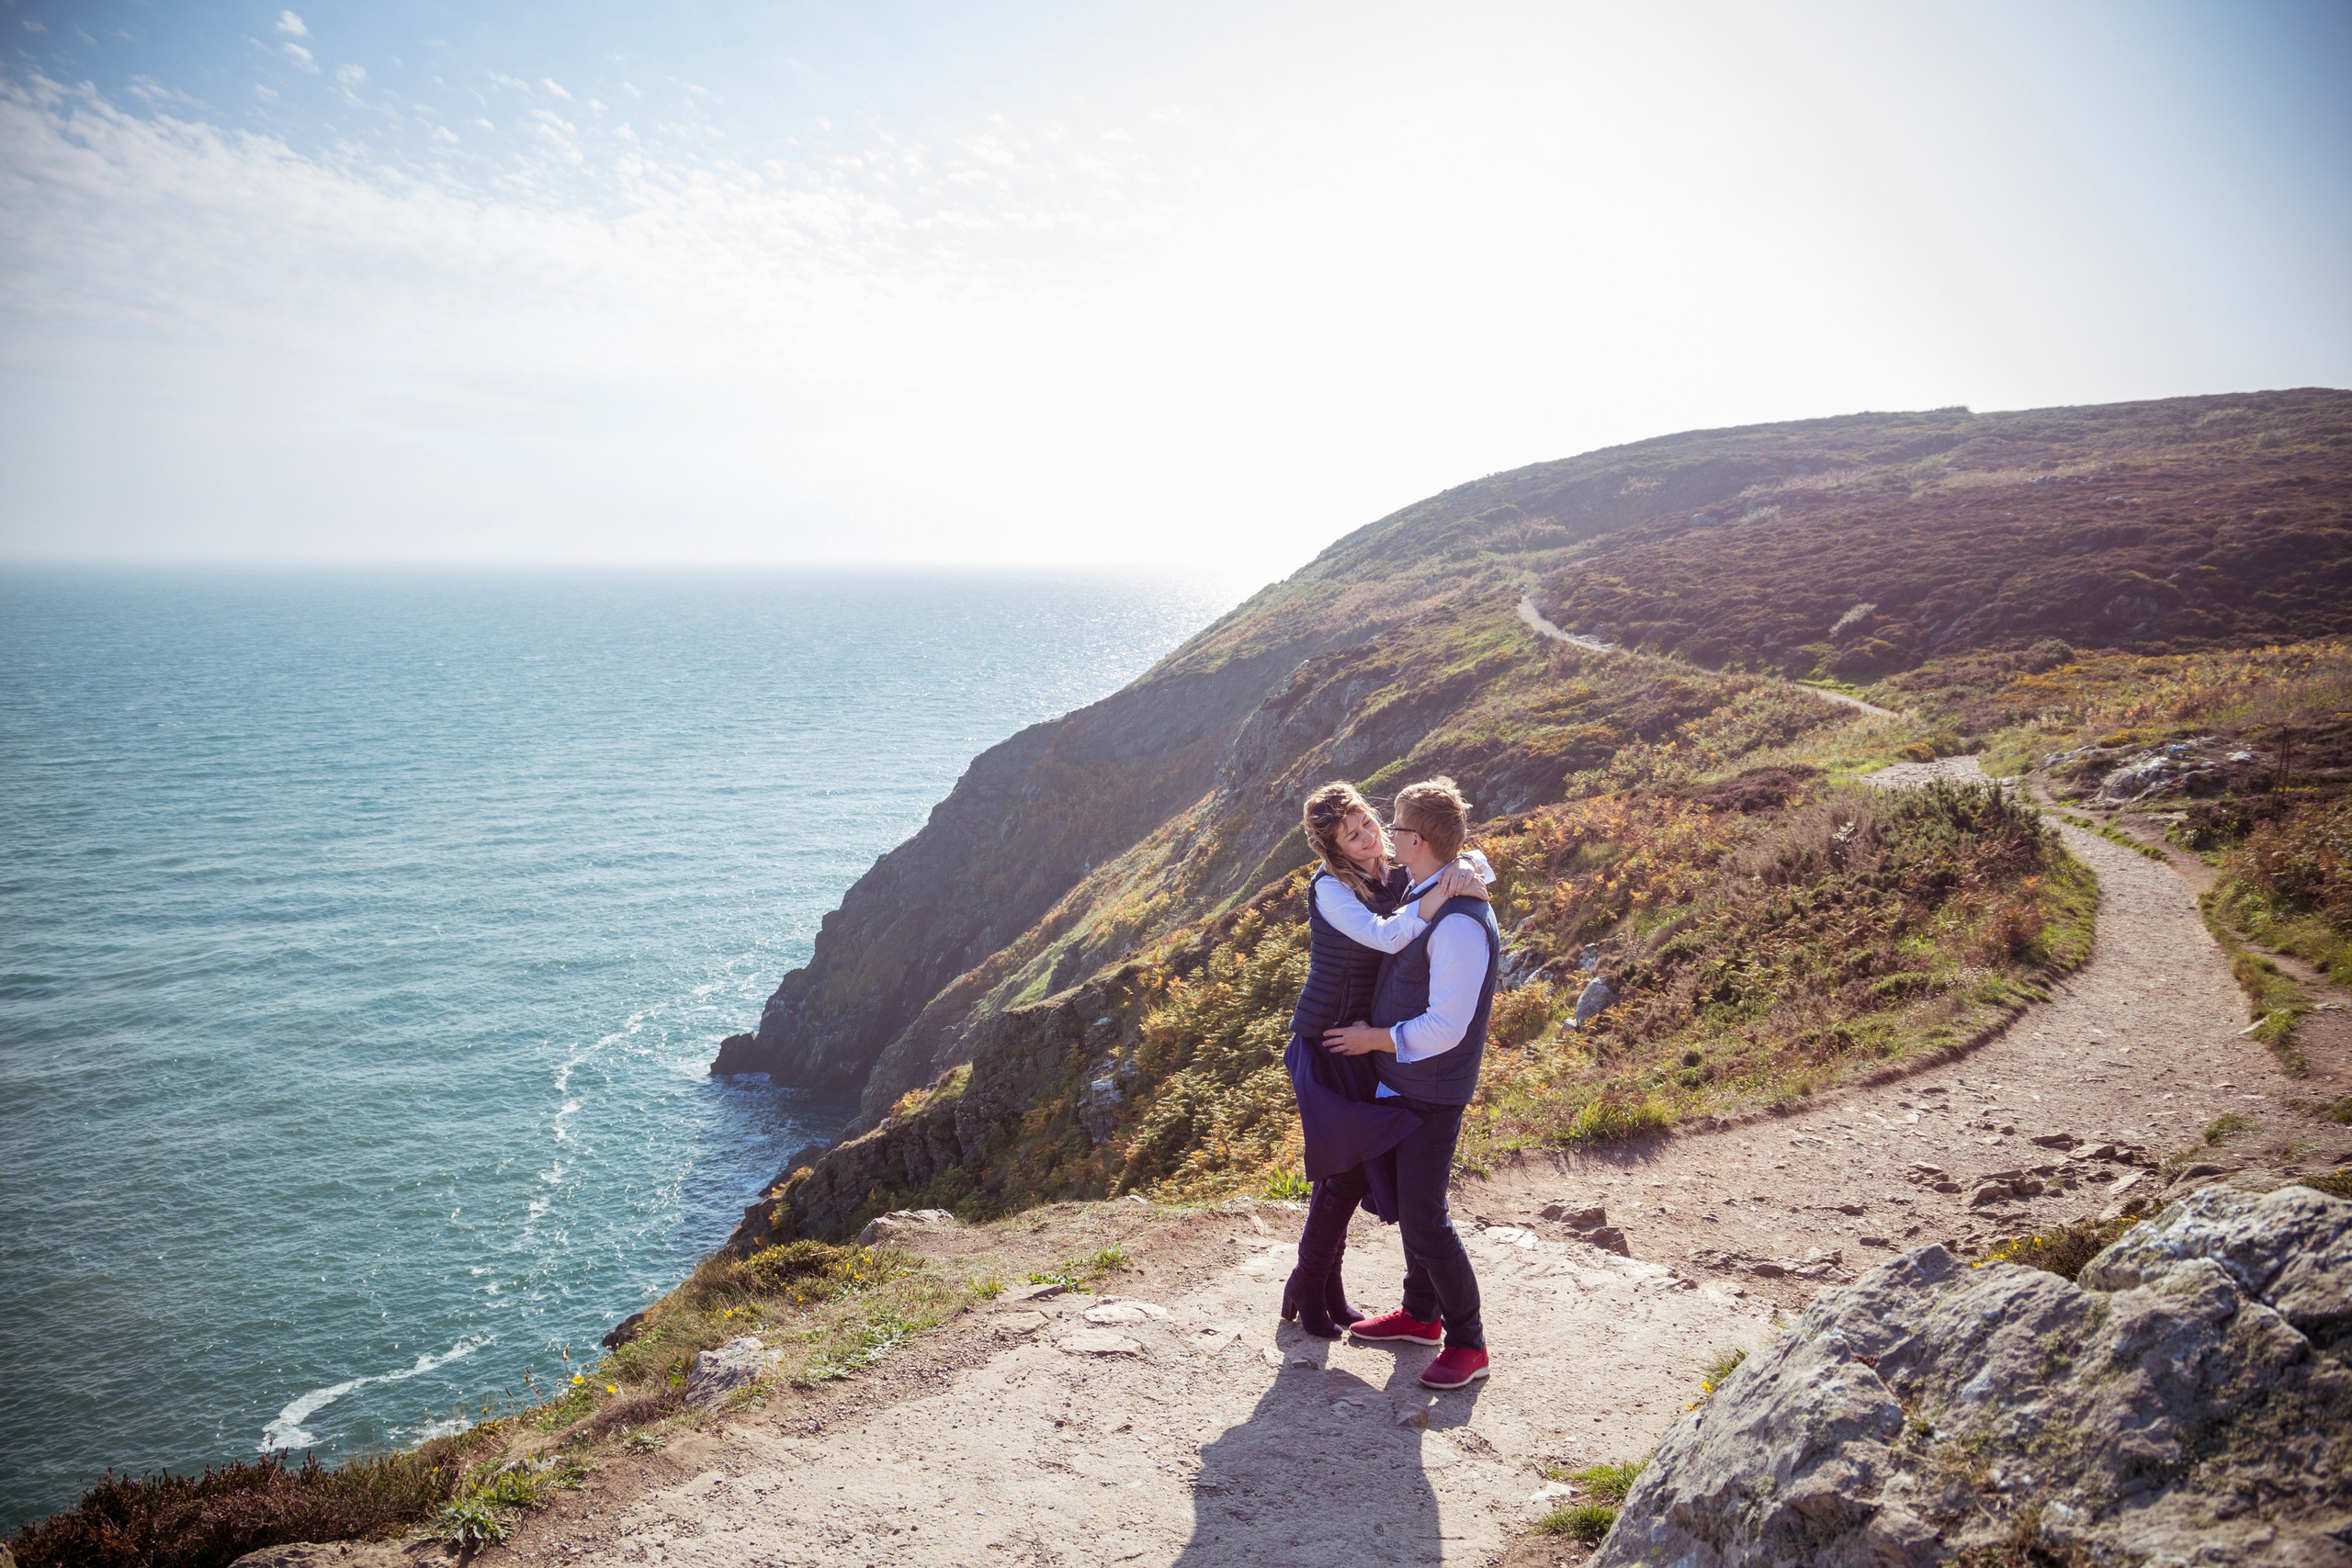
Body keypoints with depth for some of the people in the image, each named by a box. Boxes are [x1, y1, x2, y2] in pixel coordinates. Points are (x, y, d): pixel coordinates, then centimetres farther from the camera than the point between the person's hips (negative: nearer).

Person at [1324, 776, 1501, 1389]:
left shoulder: (1459, 922, -27)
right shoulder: (1420, 897, 3)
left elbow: (1444, 1028, -27)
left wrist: (1372, 1038, -16)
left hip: (1430, 1092, -10)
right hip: (1400, 1082, 10)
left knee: (1424, 1219, -2)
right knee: (1408, 1204, 21)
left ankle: (1467, 1342, 14)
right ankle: (1420, 1315, 37)